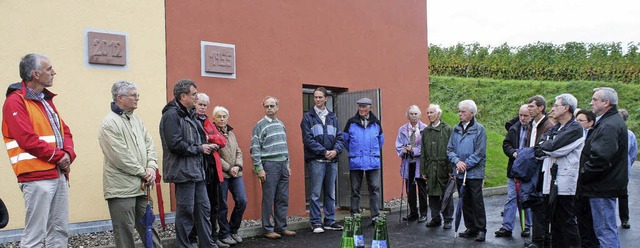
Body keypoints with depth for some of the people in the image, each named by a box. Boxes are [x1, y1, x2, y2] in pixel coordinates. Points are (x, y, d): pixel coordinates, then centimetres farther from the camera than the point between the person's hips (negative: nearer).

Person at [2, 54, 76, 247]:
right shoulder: (16, 101, -7)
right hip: (37, 177, -8)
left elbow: (64, 131, 17)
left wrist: (68, 154, -2)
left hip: (60, 175, 8)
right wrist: (59, 156, -10)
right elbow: (28, 139, -17)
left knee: (60, 231, 11)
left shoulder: (46, 100, 18)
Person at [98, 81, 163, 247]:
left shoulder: (136, 119, 13)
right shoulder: (110, 123, -13)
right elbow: (121, 157, -18)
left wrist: (151, 167, -4)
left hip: (140, 186, 8)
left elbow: (149, 144, 12)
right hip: (121, 188, -8)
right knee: (124, 231, 1)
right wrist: (144, 173, -11)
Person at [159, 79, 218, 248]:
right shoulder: (171, 115, -13)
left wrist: (205, 144, 5)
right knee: (186, 211, 0)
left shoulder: (189, 114, 17)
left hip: (197, 171, 9)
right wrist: (199, 149, -13)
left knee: (204, 209, 13)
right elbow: (175, 145, -21)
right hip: (184, 172, -9)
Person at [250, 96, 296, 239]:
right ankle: (268, 229, 8)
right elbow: (255, 148, -9)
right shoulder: (260, 125, -5)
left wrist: (287, 165, 16)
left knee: (283, 199, 9)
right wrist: (259, 168, -13)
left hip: (283, 165, 6)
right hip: (269, 165, -6)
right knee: (268, 200, -1)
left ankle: (281, 227, 18)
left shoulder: (281, 124, 15)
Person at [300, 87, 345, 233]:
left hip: (332, 160, 4)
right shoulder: (308, 117, 2)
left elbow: (339, 136, 10)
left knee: (330, 193, 10)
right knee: (315, 193, -3)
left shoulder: (333, 117, 14)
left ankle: (330, 221, 19)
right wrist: (324, 152, -14)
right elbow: (308, 139, -7)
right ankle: (316, 222, 6)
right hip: (316, 160, -4)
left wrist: (336, 150, -9)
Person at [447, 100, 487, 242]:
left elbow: (479, 152, -11)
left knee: (477, 202, 0)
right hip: (459, 173, 5)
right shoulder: (456, 129, 8)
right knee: (465, 202, 12)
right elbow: (449, 149, 8)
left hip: (474, 172, -5)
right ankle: (470, 228, 23)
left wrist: (466, 165, -14)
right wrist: (457, 161, -10)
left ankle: (481, 229, 11)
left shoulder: (479, 129, -7)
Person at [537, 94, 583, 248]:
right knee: (555, 220, 14)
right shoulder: (555, 128, 16)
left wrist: (544, 146, -2)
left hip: (566, 182, -8)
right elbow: (540, 151, 10)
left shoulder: (575, 128, -9)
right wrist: (549, 148, -9)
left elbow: (554, 146, -21)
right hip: (553, 181, 8)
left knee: (567, 221, -2)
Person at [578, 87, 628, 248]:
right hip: (600, 186, 11)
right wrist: (584, 176, 12)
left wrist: (583, 175, -15)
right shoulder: (608, 122, 16)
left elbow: (600, 158, -28)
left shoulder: (610, 126, -19)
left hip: (602, 188, -11)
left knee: (606, 231, -5)